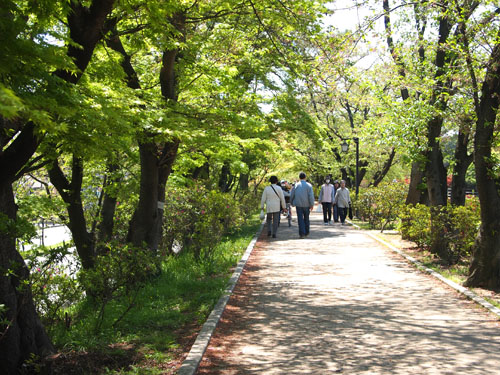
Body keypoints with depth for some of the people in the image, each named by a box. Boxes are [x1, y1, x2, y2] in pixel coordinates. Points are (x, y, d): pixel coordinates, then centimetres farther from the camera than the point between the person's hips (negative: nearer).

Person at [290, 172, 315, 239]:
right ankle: (306, 232, 24)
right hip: (306, 205, 0)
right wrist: (312, 205, -8)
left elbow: (292, 195, 7)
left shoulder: (296, 185, 3)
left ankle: (302, 233, -9)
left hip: (298, 205, 0)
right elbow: (311, 196, -11)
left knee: (300, 219, 0)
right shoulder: (308, 185, -3)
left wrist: (292, 203, 20)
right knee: (306, 218, 15)